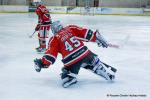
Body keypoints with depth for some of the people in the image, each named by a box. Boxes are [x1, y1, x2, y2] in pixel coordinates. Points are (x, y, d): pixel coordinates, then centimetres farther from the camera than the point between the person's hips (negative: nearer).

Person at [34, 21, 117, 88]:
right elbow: (86, 33, 8)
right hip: (85, 53, 3)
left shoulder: (54, 39, 9)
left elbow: (51, 53, 0)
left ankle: (69, 78, -10)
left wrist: (42, 63, 10)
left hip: (72, 61, -3)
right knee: (96, 64, 25)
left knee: (68, 72, 18)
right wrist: (97, 38, 13)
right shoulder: (71, 28, 15)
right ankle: (109, 73, 26)